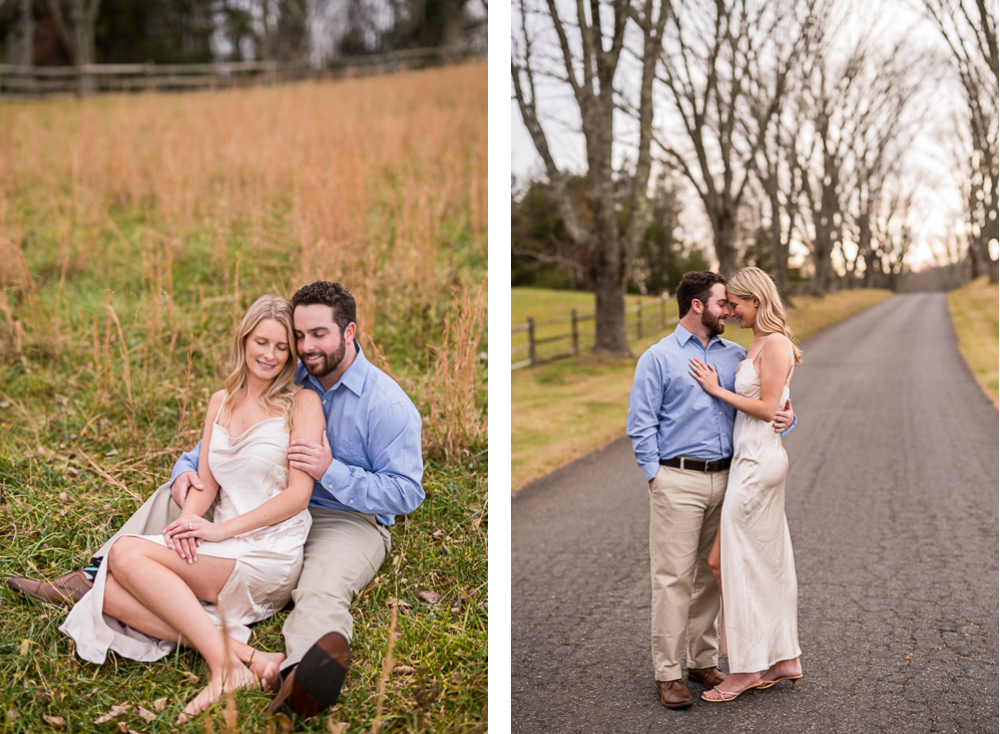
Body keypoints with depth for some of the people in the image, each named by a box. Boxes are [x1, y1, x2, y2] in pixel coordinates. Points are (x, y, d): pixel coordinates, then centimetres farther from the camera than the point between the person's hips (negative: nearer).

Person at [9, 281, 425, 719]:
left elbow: (406, 493, -17)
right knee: (178, 491, 0)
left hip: (350, 521, -6)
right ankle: (96, 579, -11)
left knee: (321, 589, -39)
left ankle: (302, 679, -70)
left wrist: (331, 471, -29)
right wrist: (187, 470, -13)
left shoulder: (388, 404, -14)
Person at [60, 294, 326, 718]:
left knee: (126, 553, -22)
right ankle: (246, 655, -29)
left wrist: (222, 529, -15)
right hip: (223, 557, 7)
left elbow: (298, 493, -9)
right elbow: (205, 484, 14)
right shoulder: (221, 402, 18)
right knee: (112, 593, -19)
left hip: (271, 554, -6)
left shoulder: (302, 402, -1)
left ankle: (225, 665, -29)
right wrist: (189, 521, -10)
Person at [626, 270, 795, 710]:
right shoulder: (658, 358, 0)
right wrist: (656, 477, -9)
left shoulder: (735, 355, 14)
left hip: (725, 478, 5)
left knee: (711, 574, 11)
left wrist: (786, 418, -4)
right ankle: (667, 673, 3)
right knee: (674, 577, -4)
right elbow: (640, 425, -2)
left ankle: (704, 661, 23)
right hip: (678, 481, -5)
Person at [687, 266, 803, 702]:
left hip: (758, 461, -10)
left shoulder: (774, 343, -13)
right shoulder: (757, 343, 15)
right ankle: (785, 659, 22)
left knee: (729, 561, -4)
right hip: (754, 458, 10)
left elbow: (767, 408, -17)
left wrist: (716, 389, -11)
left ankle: (746, 668, 5)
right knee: (769, 560, 13)